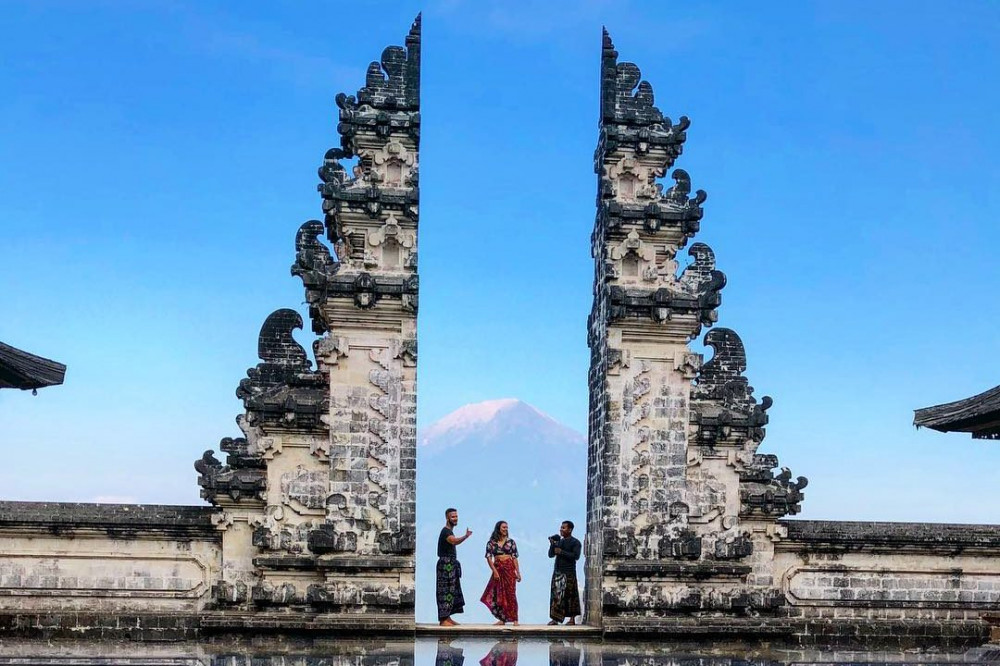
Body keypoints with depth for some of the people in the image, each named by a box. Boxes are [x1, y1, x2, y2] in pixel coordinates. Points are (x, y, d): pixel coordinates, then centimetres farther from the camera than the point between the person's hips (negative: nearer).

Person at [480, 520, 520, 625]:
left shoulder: (511, 542, 6)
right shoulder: (491, 543, 4)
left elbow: (514, 557, 6)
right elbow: (489, 558, -1)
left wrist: (518, 572, 0)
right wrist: (494, 571, -11)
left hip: (509, 569, -1)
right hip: (497, 569, 1)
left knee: (510, 593, -6)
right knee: (498, 595, 2)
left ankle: (514, 619, -4)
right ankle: (502, 619, 10)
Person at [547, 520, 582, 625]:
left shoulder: (575, 542, -1)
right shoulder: (559, 541, 17)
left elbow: (576, 556, -14)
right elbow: (551, 554, 14)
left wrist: (561, 552, -15)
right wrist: (552, 545, -3)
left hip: (569, 573, -5)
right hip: (557, 572, 5)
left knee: (570, 596, -3)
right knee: (556, 595, -1)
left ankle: (572, 619, 3)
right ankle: (555, 619, -1)